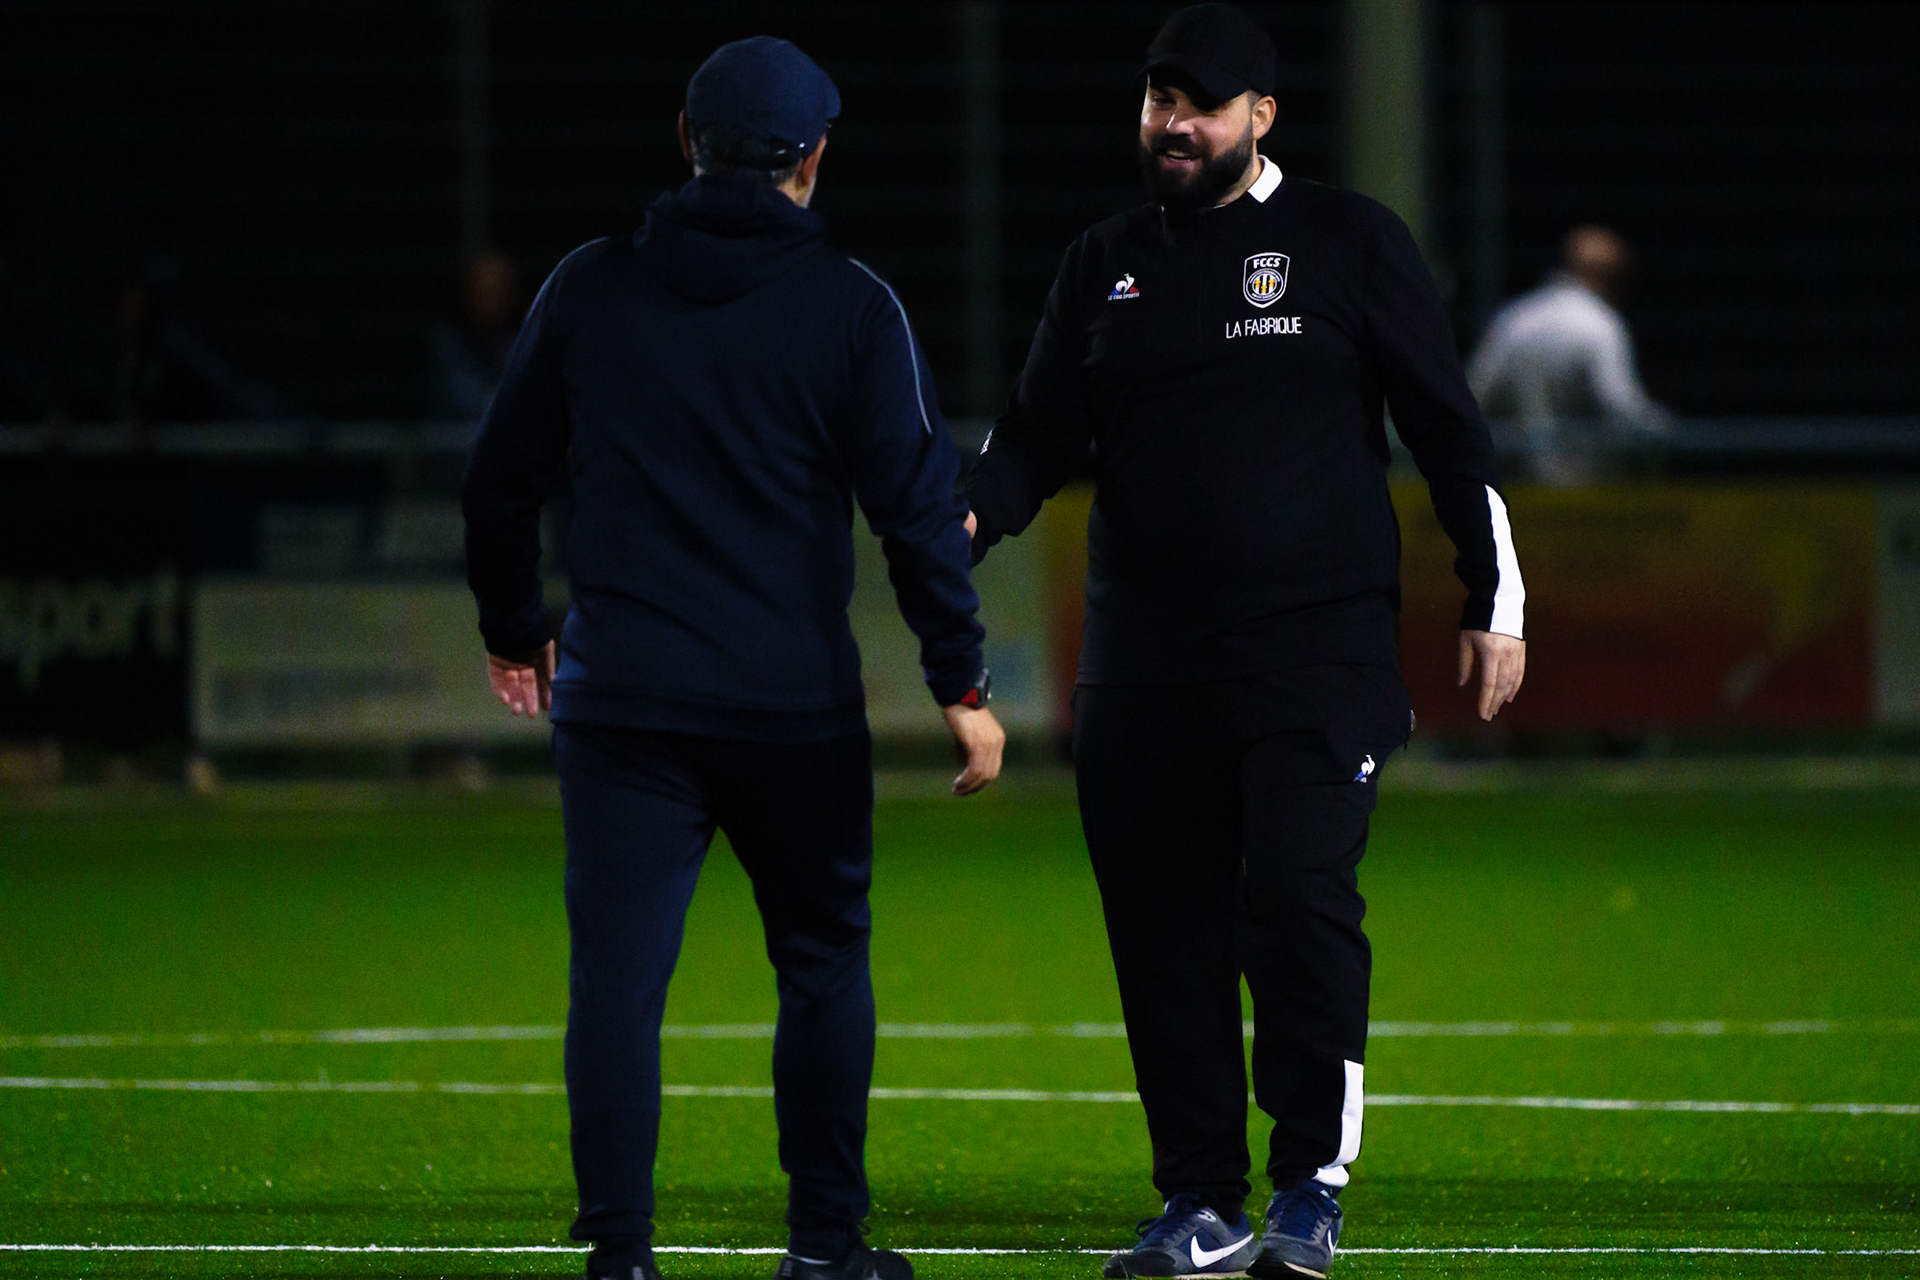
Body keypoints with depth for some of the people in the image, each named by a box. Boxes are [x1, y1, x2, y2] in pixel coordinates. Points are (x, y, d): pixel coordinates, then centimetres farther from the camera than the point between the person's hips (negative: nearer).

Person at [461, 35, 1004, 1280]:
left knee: (618, 976, 0)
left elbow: (501, 478, 12)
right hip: (797, 705, -1)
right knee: (823, 963, 14)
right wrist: (962, 682, 0)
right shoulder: (852, 308, -2)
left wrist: (514, 630, 27)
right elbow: (917, 506, -5)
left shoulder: (590, 290, 5)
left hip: (621, 699, 1)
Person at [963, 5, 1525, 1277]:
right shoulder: (1107, 265, 13)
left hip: (1320, 655, -4)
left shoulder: (1348, 242, 3)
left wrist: (1494, 599, 1)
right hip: (1145, 668, 4)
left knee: (1300, 898, -16)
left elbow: (1448, 425, 4)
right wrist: (965, 523, -8)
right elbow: (1039, 433, 13)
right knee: (1164, 932, 3)